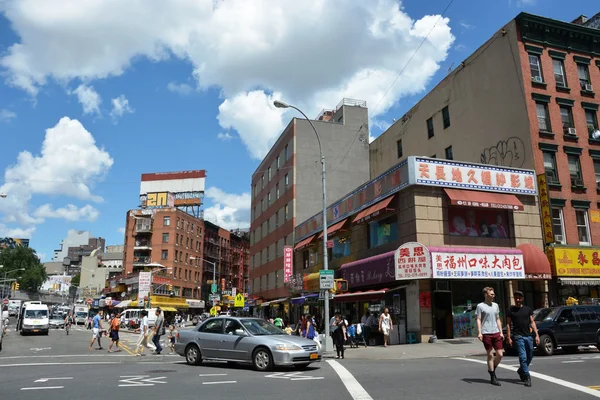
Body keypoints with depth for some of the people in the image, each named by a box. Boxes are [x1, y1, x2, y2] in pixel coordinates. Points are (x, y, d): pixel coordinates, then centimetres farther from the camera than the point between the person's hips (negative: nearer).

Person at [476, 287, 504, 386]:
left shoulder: (496, 305, 16)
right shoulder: (480, 306, -1)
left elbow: (498, 320, 19)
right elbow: (478, 320, -4)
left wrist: (501, 332, 12)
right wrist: (479, 332, -14)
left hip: (496, 333, 5)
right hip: (486, 333, -5)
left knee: (500, 355, 1)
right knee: (490, 355, 0)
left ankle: (492, 369, 26)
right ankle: (493, 378, 9)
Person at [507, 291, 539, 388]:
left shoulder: (528, 309, 12)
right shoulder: (511, 310, 3)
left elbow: (532, 322, 11)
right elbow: (508, 324, 3)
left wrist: (537, 335, 2)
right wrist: (509, 338, -4)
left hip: (528, 336, 4)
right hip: (518, 336, -4)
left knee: (530, 357, 11)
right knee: (523, 357, -10)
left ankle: (521, 371, 34)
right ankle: (527, 377, -5)